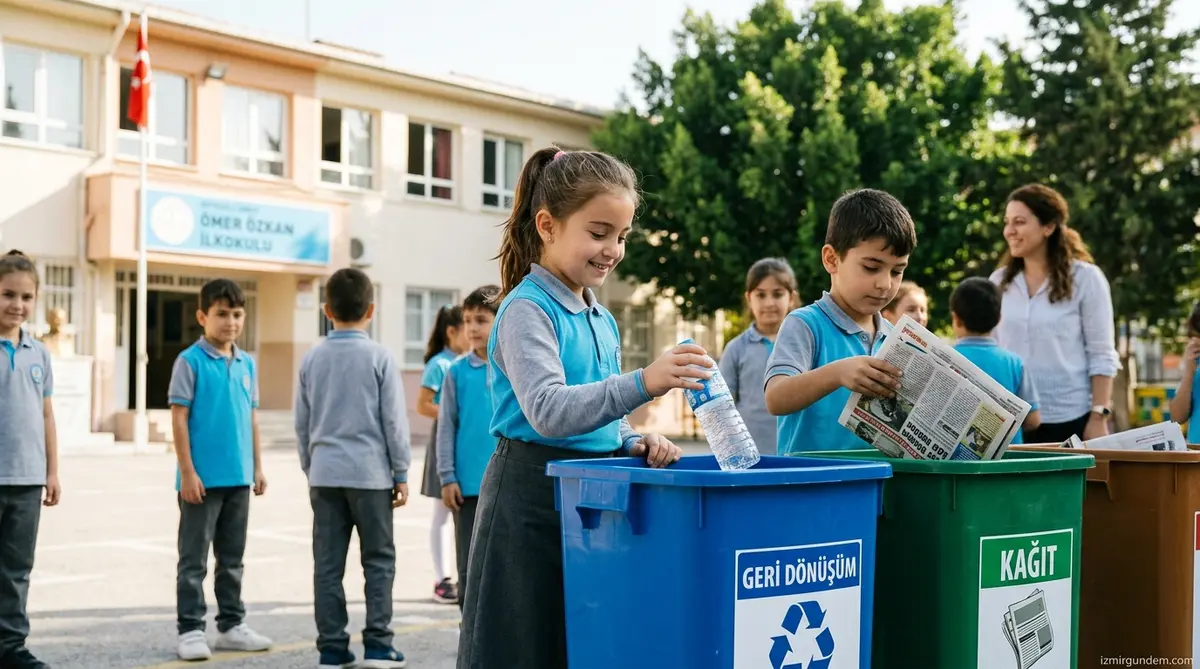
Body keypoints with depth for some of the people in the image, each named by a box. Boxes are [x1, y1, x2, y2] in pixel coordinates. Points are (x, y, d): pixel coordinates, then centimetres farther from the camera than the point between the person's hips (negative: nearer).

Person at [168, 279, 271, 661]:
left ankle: (232, 625, 24)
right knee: (194, 559, 2)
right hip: (202, 479, -6)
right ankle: (190, 630, 10)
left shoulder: (247, 364, 9)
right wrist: (187, 472, -13)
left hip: (238, 478, 6)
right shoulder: (191, 361, -8)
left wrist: (257, 467, 13)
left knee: (232, 558, 14)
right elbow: (179, 417, -9)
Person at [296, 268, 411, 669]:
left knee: (328, 564, 6)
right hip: (369, 473, -3)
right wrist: (401, 473, 3)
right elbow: (394, 421, -4)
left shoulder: (312, 359, 5)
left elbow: (302, 423, 11)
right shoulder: (379, 357, -5)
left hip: (325, 474, 3)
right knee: (379, 560, 6)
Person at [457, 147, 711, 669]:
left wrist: (635, 443, 1)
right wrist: (642, 383, -39)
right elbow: (547, 410, -26)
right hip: (532, 502, -8)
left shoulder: (602, 321, 14)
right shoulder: (527, 309, -11)